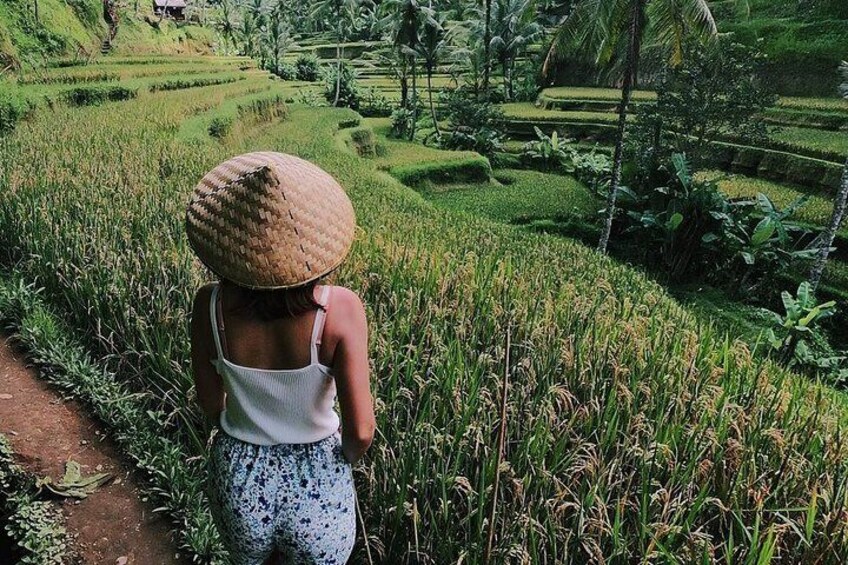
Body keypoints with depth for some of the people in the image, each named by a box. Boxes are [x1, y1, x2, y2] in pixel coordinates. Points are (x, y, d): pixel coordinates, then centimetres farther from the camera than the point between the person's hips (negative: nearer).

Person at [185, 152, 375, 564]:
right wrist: (342, 460, 1)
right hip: (317, 486, -1)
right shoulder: (340, 309, -28)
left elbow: (210, 402, -4)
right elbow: (360, 432, -22)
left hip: (238, 480, 2)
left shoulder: (210, 306, -20)